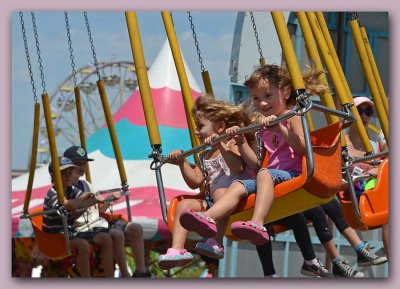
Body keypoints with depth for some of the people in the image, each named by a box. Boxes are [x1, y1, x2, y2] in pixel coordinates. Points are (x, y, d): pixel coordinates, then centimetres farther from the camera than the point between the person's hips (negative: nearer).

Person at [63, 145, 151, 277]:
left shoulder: (86, 184, 22)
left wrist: (110, 198, 6)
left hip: (99, 223, 9)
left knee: (135, 228, -8)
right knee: (117, 234, -32)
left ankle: (141, 271, -5)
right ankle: (125, 276, -22)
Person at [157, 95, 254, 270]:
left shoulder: (232, 143, 2)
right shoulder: (205, 157, 24)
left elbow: (237, 168, -19)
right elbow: (195, 182, 17)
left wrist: (221, 146, -28)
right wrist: (182, 163, 8)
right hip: (212, 200, 8)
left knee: (220, 193, -38)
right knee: (184, 204, -9)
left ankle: (216, 243, -50)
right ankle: (177, 249, -26)